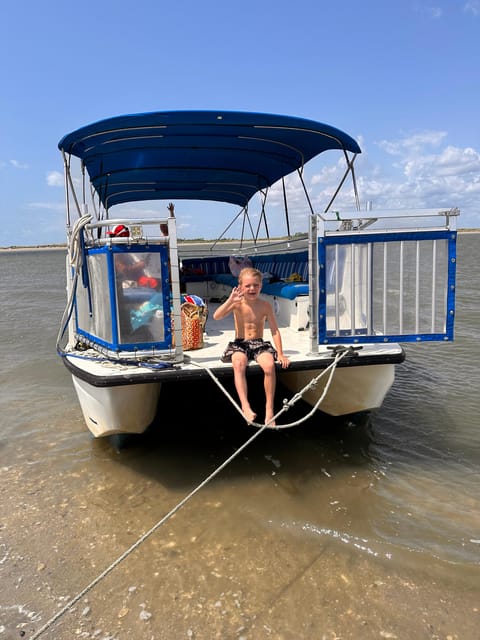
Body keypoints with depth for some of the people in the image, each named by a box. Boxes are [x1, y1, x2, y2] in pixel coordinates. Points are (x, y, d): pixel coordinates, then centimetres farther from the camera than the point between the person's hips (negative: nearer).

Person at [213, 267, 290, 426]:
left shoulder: (265, 306, 0)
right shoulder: (237, 304, -1)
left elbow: (275, 330, 1)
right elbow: (216, 316, -16)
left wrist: (280, 354, -5)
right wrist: (230, 300, -26)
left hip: (259, 343, 1)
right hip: (239, 343, 0)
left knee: (269, 365, -30)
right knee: (238, 364, -35)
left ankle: (269, 408, -18)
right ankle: (245, 406, -36)